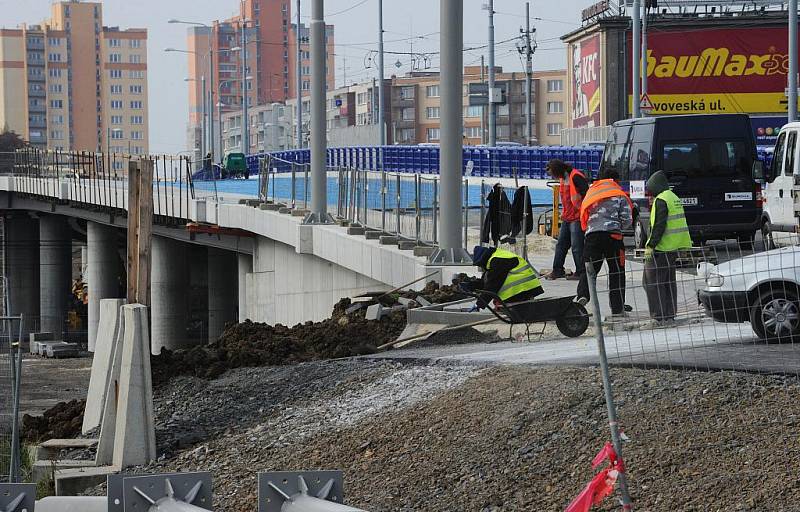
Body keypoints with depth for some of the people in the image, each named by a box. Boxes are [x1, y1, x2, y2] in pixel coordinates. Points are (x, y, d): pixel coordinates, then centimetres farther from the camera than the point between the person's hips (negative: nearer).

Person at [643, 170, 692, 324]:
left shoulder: (661, 200, -14)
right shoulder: (674, 198, 16)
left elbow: (659, 226, -21)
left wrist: (650, 245, -19)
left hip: (661, 248, -10)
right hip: (673, 248, 10)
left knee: (652, 282, -4)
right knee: (669, 281, 14)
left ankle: (659, 316, -7)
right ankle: (670, 315, 16)